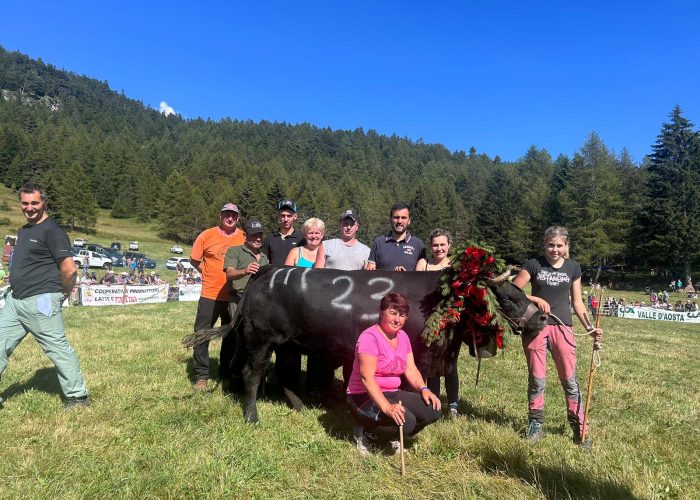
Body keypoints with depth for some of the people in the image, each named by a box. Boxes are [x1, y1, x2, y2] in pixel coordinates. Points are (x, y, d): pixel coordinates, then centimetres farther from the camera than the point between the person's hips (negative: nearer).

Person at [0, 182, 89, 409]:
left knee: (58, 348, -1)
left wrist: (62, 293, -8)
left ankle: (77, 396, 11)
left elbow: (69, 269, -20)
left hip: (40, 303, -9)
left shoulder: (52, 230, -14)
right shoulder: (24, 230, 15)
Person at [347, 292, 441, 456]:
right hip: (365, 398, -8)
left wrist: (424, 389, -13)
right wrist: (387, 407, -38)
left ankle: (394, 438, 11)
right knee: (406, 421, -29)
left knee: (433, 410, -8)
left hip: (392, 394, 8)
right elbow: (366, 377, -28)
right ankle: (365, 434, -3)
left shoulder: (403, 336, 7)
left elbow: (411, 370, 6)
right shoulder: (370, 337, -20)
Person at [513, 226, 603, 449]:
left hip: (563, 327, 1)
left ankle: (579, 429, 15)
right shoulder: (533, 265, -1)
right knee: (536, 380, 6)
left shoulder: (573, 267, 6)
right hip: (536, 327, -1)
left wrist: (590, 327, 1)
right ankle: (536, 424, 21)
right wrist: (536, 299, -17)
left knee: (570, 380, 3)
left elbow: (577, 301, 10)